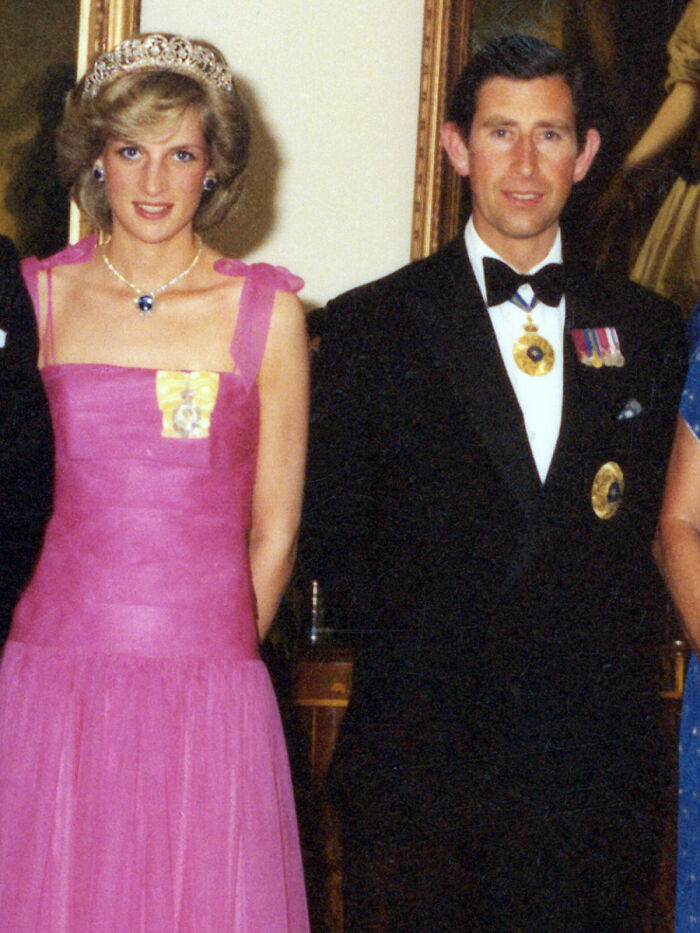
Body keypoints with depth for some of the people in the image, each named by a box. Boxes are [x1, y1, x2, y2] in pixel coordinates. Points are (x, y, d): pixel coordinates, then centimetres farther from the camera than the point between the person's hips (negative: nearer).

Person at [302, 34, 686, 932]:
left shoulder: (648, 330, 10)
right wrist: (415, 652, -3)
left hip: (598, 762, 2)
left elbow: (660, 525, 13)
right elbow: (330, 539, 2)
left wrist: (613, 647, 2)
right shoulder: (371, 326, 3)